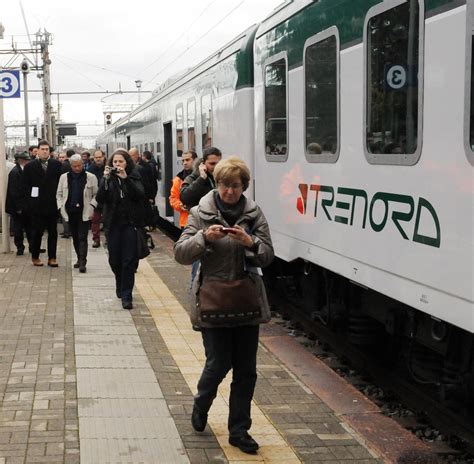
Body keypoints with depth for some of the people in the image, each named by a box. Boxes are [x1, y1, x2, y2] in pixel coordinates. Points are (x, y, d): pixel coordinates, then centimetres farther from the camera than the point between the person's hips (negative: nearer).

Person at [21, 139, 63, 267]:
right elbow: (25, 185, 3)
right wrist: (29, 200, -4)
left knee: (53, 232, 5)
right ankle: (35, 257, 17)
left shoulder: (56, 164, 3)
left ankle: (52, 257, 12)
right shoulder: (30, 166, 1)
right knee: (37, 232, 6)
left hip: (52, 204, 1)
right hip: (36, 206, -1)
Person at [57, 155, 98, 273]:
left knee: (82, 238, -9)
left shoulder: (91, 177, 0)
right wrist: (61, 208, 3)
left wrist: (91, 206, -8)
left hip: (84, 213, -3)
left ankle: (82, 262, -11)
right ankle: (80, 259, 23)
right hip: (70, 212, 3)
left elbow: (96, 194, 4)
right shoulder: (64, 177, 8)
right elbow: (59, 194, 13)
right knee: (75, 238, 11)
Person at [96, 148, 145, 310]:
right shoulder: (108, 178, 3)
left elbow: (140, 195, -17)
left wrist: (125, 178, -25)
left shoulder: (133, 177, 0)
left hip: (130, 223, -2)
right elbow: (100, 199, -9)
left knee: (129, 260, -6)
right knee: (114, 259, 7)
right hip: (113, 224, 2)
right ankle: (120, 284, 36)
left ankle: (126, 296, 0)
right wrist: (105, 179, -20)